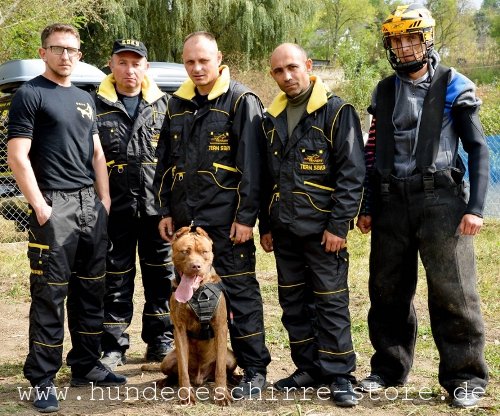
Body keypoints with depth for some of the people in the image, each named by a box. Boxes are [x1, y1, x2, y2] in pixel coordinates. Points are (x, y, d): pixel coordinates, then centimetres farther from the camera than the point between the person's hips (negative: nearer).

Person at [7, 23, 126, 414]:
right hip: (54, 204, -7)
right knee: (50, 294, -5)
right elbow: (17, 155, -10)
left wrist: (105, 200, 8)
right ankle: (43, 381, 2)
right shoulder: (30, 94, -3)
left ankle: (86, 365, 23)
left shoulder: (85, 99, 17)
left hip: (91, 204, 7)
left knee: (90, 289, 11)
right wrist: (39, 206, -15)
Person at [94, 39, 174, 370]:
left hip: (157, 206, 1)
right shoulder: (97, 106, 2)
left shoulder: (164, 105, 7)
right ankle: (114, 346, 16)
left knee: (161, 276, 9)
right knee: (116, 278, 6)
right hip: (114, 207, -1)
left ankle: (161, 341, 22)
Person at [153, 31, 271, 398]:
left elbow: (251, 163, -11)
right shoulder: (178, 104, 13)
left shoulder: (241, 101, -6)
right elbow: (165, 162, 18)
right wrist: (165, 210, 12)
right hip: (186, 216, 6)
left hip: (226, 218, -6)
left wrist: (246, 216, -15)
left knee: (239, 292, -2)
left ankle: (254, 370, 6)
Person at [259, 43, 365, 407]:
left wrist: (339, 225, -16)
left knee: (331, 303, -1)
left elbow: (352, 173, -11)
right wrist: (265, 225, 15)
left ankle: (340, 375, 8)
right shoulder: (272, 119, 13)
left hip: (323, 228, -6)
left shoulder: (337, 112, -7)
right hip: (284, 229, 6)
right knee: (293, 303, 11)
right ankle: (308, 368, 23)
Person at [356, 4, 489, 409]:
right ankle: (389, 368, 23)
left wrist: (476, 207, -9)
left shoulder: (453, 87, 1)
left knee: (453, 291, -4)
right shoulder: (383, 92, 13)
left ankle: (465, 376, 7)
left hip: (440, 198, -4)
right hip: (391, 201, 4)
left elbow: (478, 148, -1)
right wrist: (366, 207, 13)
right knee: (388, 290, 9)